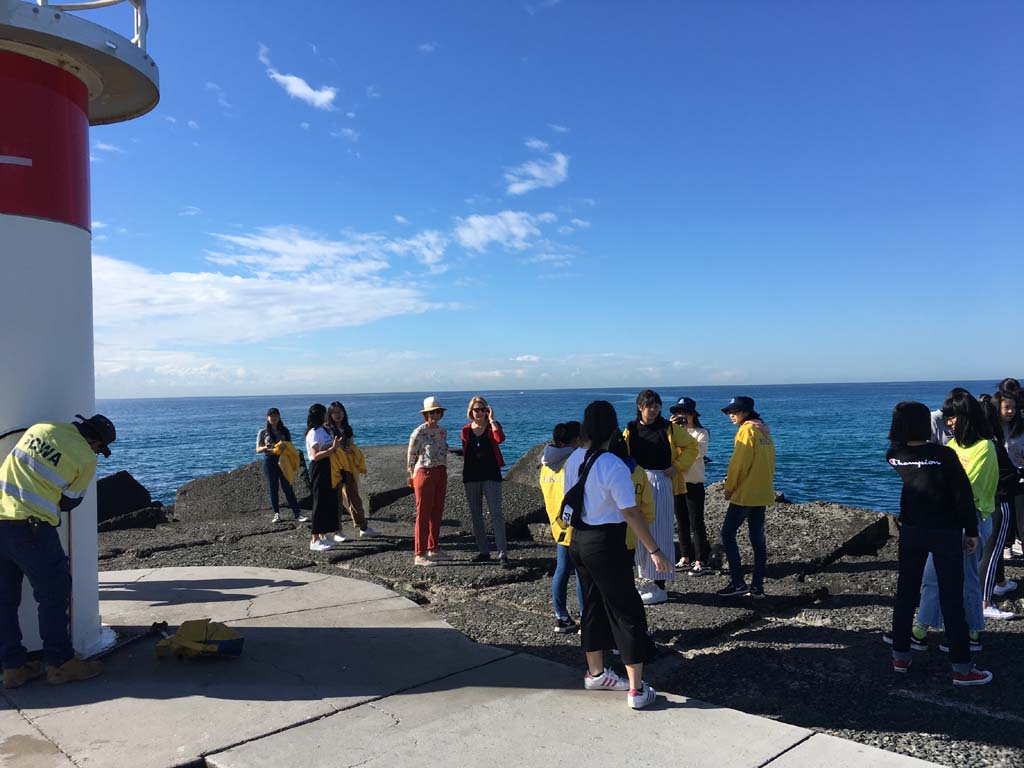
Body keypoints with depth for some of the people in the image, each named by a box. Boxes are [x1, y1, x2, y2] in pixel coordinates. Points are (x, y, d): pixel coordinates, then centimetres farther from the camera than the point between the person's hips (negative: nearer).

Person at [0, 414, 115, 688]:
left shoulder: (41, 427, 10)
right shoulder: (86, 459, -5)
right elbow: (69, 502, 5)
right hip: (31, 527, -6)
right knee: (54, 594, 7)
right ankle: (60, 663, 14)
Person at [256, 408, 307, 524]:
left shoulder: (285, 431, 10)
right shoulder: (263, 432, 5)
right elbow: (257, 449, 3)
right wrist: (265, 448, -19)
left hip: (283, 460, 1)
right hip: (270, 461, -1)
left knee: (288, 487, -3)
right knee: (273, 488, 3)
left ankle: (297, 514, -6)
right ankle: (276, 514, 11)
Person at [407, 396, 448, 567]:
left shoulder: (443, 431, 9)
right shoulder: (418, 433, -11)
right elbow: (411, 456, -4)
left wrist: (444, 473, 17)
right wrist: (412, 475, 2)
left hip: (441, 474, 7)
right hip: (424, 474, -7)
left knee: (437, 513, 12)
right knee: (423, 514, -4)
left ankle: (433, 549, 24)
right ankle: (420, 554, 1)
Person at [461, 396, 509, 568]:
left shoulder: (492, 426, -1)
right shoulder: (466, 431, 7)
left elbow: (500, 439, -24)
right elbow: (465, 453, 12)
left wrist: (491, 419, -18)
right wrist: (466, 473, 7)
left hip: (491, 475, -4)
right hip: (471, 477, 4)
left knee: (496, 514, -9)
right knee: (476, 516, 9)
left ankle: (503, 554, -10)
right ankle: (483, 552, 20)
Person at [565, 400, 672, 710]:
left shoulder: (573, 461, 0)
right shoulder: (614, 466, -21)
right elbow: (631, 513, -20)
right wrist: (654, 551, -14)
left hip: (578, 541, 7)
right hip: (606, 544, -7)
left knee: (593, 606, 20)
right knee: (628, 612, 3)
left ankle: (595, 673, 34)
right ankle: (637, 690, 9)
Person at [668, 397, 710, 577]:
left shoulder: (701, 432, -1)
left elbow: (700, 452, -20)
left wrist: (685, 432, -21)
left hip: (694, 483, -5)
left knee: (696, 523, -5)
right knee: (681, 523, 12)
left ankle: (700, 562, -1)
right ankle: (685, 558, 21)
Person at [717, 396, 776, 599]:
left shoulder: (747, 430, -12)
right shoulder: (764, 430, 12)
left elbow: (739, 461, -14)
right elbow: (769, 461, 16)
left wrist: (729, 487, -5)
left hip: (745, 493, -8)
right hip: (762, 493, 8)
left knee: (728, 533, -1)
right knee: (758, 538, 8)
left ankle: (738, 582, -2)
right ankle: (757, 587, 10)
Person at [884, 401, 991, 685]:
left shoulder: (892, 456, -7)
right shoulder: (944, 455, -15)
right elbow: (964, 496, -12)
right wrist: (971, 531, -2)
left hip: (910, 532, 3)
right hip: (946, 533, -3)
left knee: (905, 593, 12)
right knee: (951, 598, 3)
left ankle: (900, 657, 19)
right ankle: (962, 668, 8)